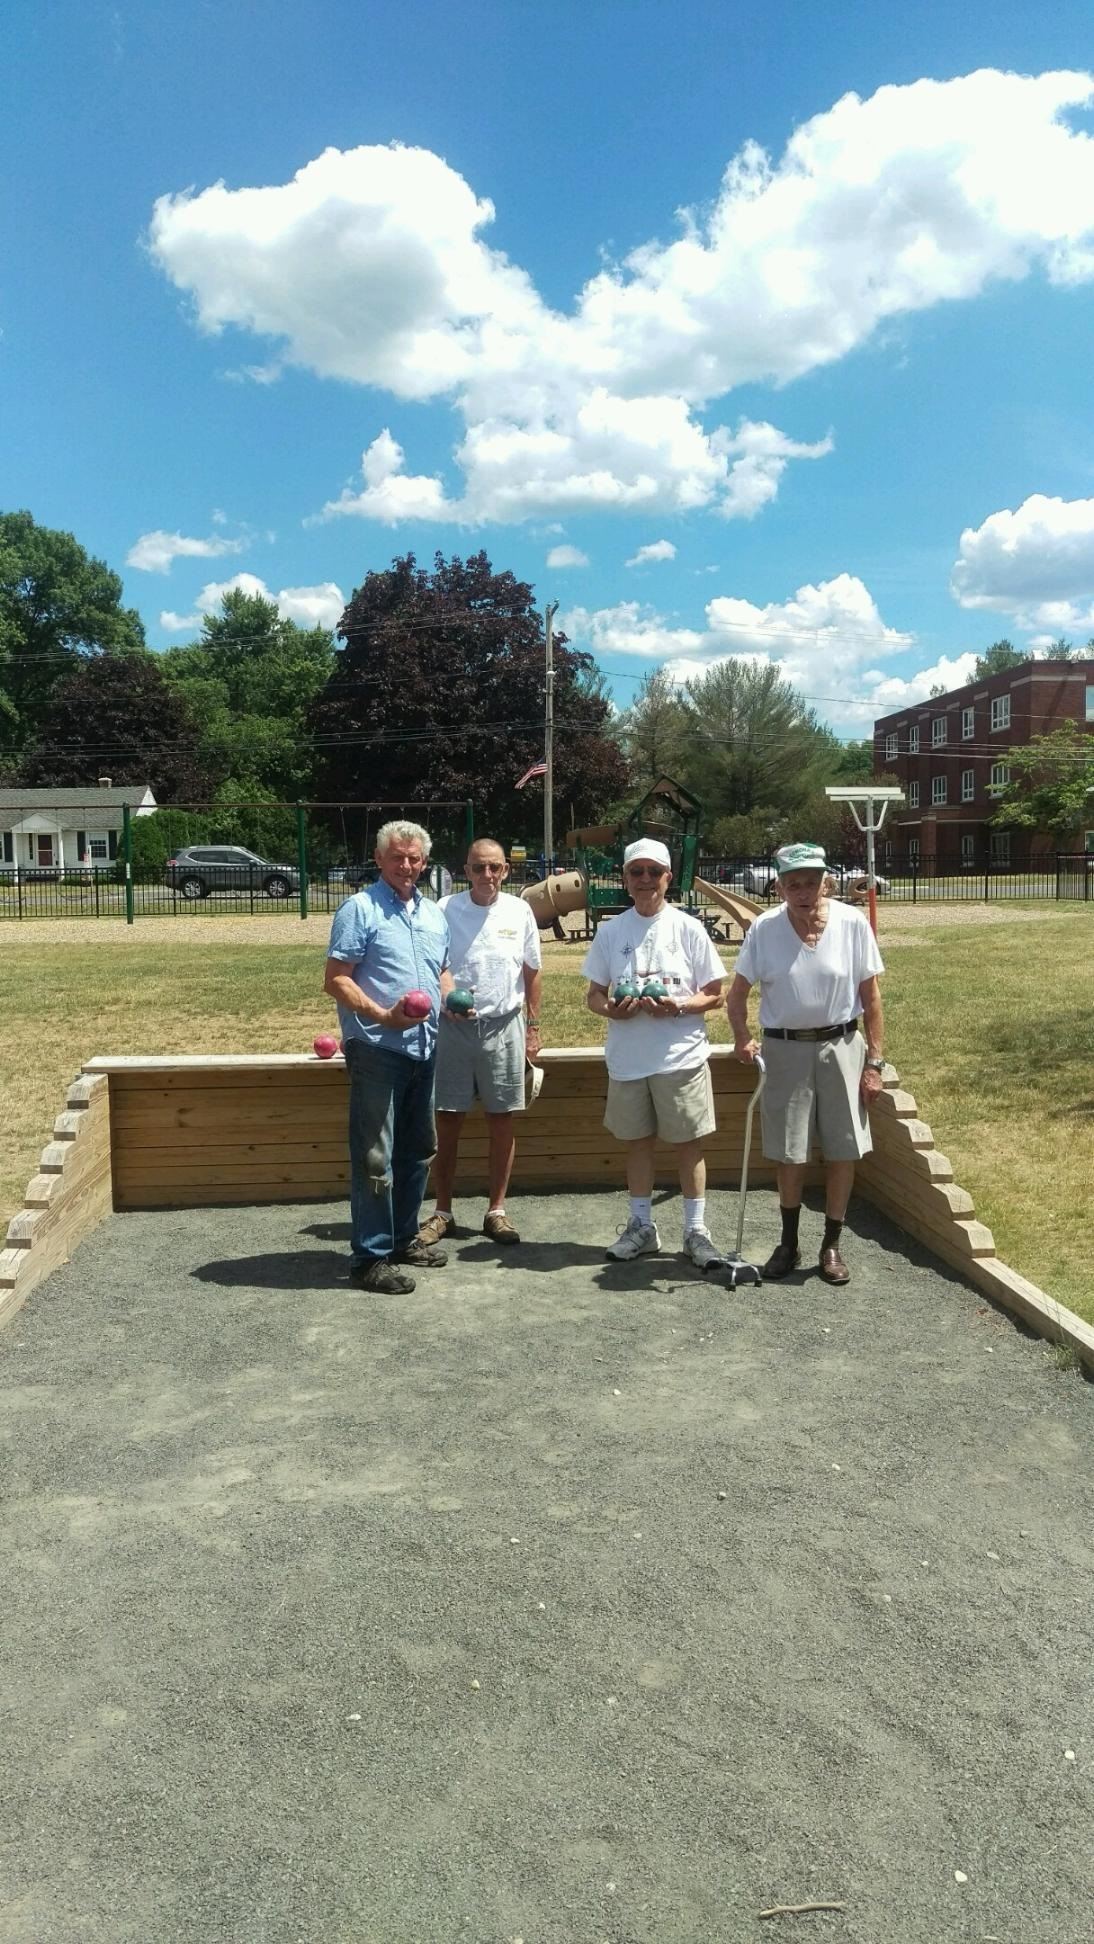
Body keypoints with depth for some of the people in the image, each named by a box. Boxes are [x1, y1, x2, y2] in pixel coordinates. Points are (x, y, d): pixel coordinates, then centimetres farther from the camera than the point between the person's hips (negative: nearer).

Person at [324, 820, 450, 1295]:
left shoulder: (433, 914, 15)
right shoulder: (359, 909, -6)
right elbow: (336, 979, -12)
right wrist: (383, 1015, -23)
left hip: (423, 1049, 8)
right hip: (376, 1049, -8)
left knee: (418, 1151, 16)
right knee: (375, 1158, -5)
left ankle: (404, 1238, 30)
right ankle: (371, 1256, 2)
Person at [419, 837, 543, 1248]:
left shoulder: (519, 911, 2)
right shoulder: (445, 910, -3)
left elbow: (532, 972, 9)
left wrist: (532, 1027, 7)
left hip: (504, 1027, 1)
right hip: (453, 1026, -1)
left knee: (502, 1122, 6)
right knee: (447, 1121, 4)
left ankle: (496, 1211, 19)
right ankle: (443, 1212, 16)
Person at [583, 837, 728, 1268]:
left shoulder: (688, 928, -2)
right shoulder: (610, 931, 4)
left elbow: (714, 994, -1)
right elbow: (593, 994, 8)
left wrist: (678, 1007, -19)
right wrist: (610, 1009, -14)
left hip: (681, 1055, -2)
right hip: (627, 1058, 3)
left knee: (688, 1143, 4)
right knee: (637, 1141, 13)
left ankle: (695, 1230, 17)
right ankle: (642, 1226, 26)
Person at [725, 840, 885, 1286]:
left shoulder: (852, 924, -9)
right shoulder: (764, 929, -8)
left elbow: (870, 997, -3)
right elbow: (737, 993, -2)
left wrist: (874, 1061, -4)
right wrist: (742, 1038, -20)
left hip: (840, 1046, 0)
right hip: (786, 1049, 0)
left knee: (843, 1151, 5)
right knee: (789, 1154, 8)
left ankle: (831, 1246, 21)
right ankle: (788, 1244, 25)